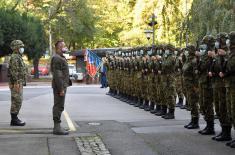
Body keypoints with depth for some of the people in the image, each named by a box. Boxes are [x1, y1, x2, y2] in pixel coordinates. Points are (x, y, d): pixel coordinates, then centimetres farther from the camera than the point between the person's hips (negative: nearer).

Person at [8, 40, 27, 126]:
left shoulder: (18, 57, 20)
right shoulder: (14, 57, -13)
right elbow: (14, 71, -21)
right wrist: (16, 83, -26)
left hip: (18, 83, 10)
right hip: (16, 83, -10)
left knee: (17, 101, 10)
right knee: (17, 101, -9)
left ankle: (14, 119, 13)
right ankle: (14, 120, -7)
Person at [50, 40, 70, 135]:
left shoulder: (61, 58, 19)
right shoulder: (56, 58, -16)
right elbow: (57, 75, -21)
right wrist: (61, 89, -23)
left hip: (62, 85, 11)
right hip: (59, 86, -11)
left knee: (58, 106, 13)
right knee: (59, 106, -8)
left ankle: (57, 127, 20)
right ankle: (57, 128, -6)